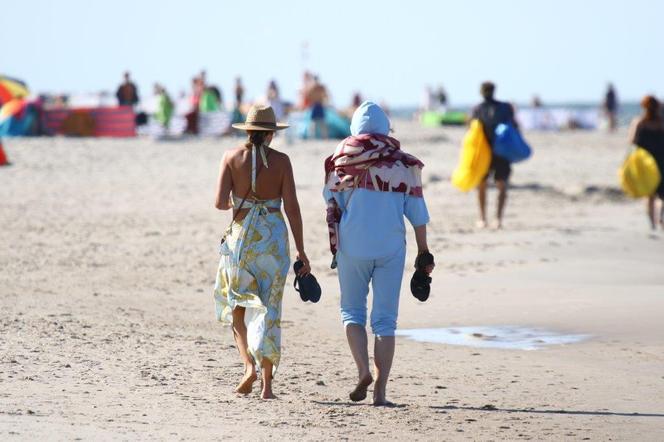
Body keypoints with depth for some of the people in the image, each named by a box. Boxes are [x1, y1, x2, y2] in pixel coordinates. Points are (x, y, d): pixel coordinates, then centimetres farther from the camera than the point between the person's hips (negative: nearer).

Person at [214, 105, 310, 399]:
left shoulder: (231, 157, -2)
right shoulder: (281, 161, -2)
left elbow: (220, 202, -8)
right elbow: (292, 208, -5)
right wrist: (301, 251, 0)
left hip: (241, 235, 0)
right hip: (274, 237, 1)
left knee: (236, 306, 15)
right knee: (269, 311, 7)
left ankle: (249, 364, -6)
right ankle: (267, 383, 5)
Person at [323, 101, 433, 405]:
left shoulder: (343, 158, -1)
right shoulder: (404, 163, 1)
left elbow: (330, 199, 5)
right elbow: (417, 211, 3)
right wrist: (423, 251, 10)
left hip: (352, 246, -1)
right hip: (391, 248, 1)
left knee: (352, 310, 14)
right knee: (385, 320, 5)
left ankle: (363, 369, -9)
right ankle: (380, 390, -1)